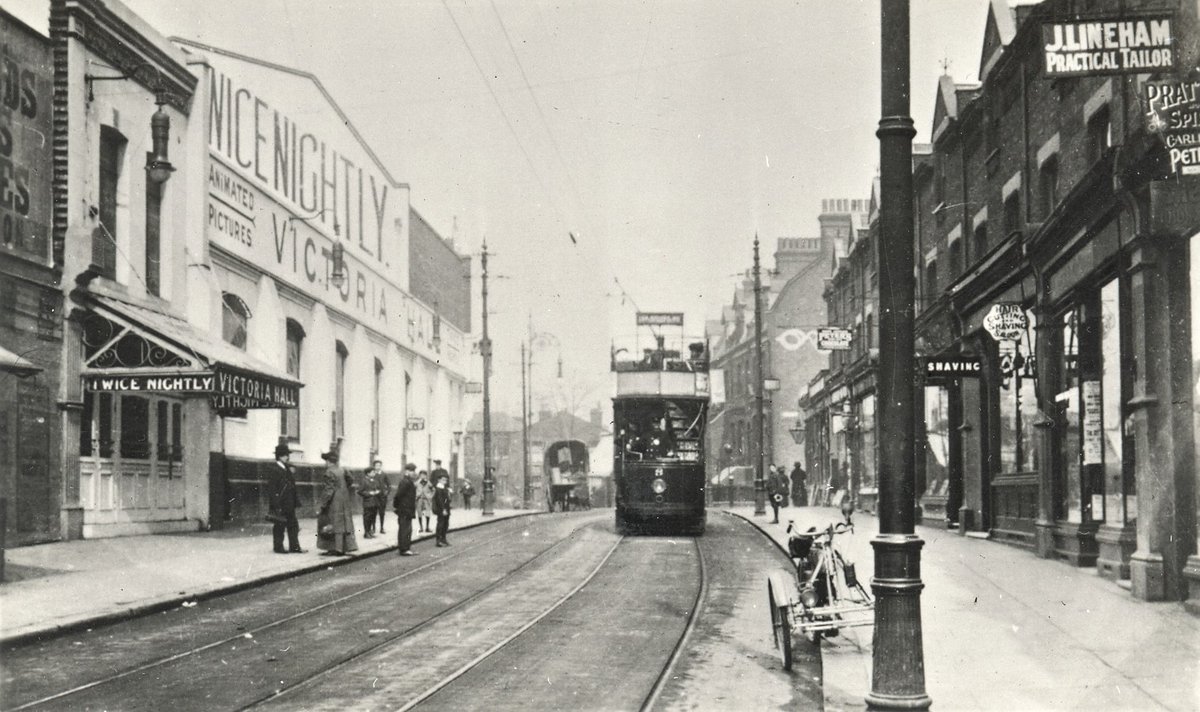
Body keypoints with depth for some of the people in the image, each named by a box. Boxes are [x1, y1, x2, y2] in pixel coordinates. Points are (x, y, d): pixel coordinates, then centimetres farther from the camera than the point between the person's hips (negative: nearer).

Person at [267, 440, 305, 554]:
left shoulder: (287, 469, 14)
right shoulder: (274, 471, -13)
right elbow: (271, 490, -17)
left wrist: (296, 501, 14)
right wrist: (276, 506, -20)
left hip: (289, 505, 9)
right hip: (280, 505, -9)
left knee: (293, 525, 9)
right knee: (279, 526, 0)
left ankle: (294, 546, 13)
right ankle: (278, 547, 8)